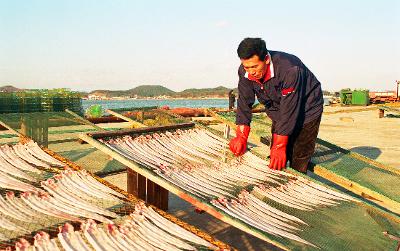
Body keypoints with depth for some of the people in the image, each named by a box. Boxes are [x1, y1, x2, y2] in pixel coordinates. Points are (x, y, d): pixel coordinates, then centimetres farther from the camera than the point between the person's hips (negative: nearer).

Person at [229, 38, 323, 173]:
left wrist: (279, 146, -34)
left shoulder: (289, 69, -36)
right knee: (275, 161, 8)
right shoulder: (245, 71, -16)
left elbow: (289, 110, -34)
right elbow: (244, 103, -11)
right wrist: (241, 137, -19)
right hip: (279, 114, 6)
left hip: (306, 112, -6)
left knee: (297, 166, -9)